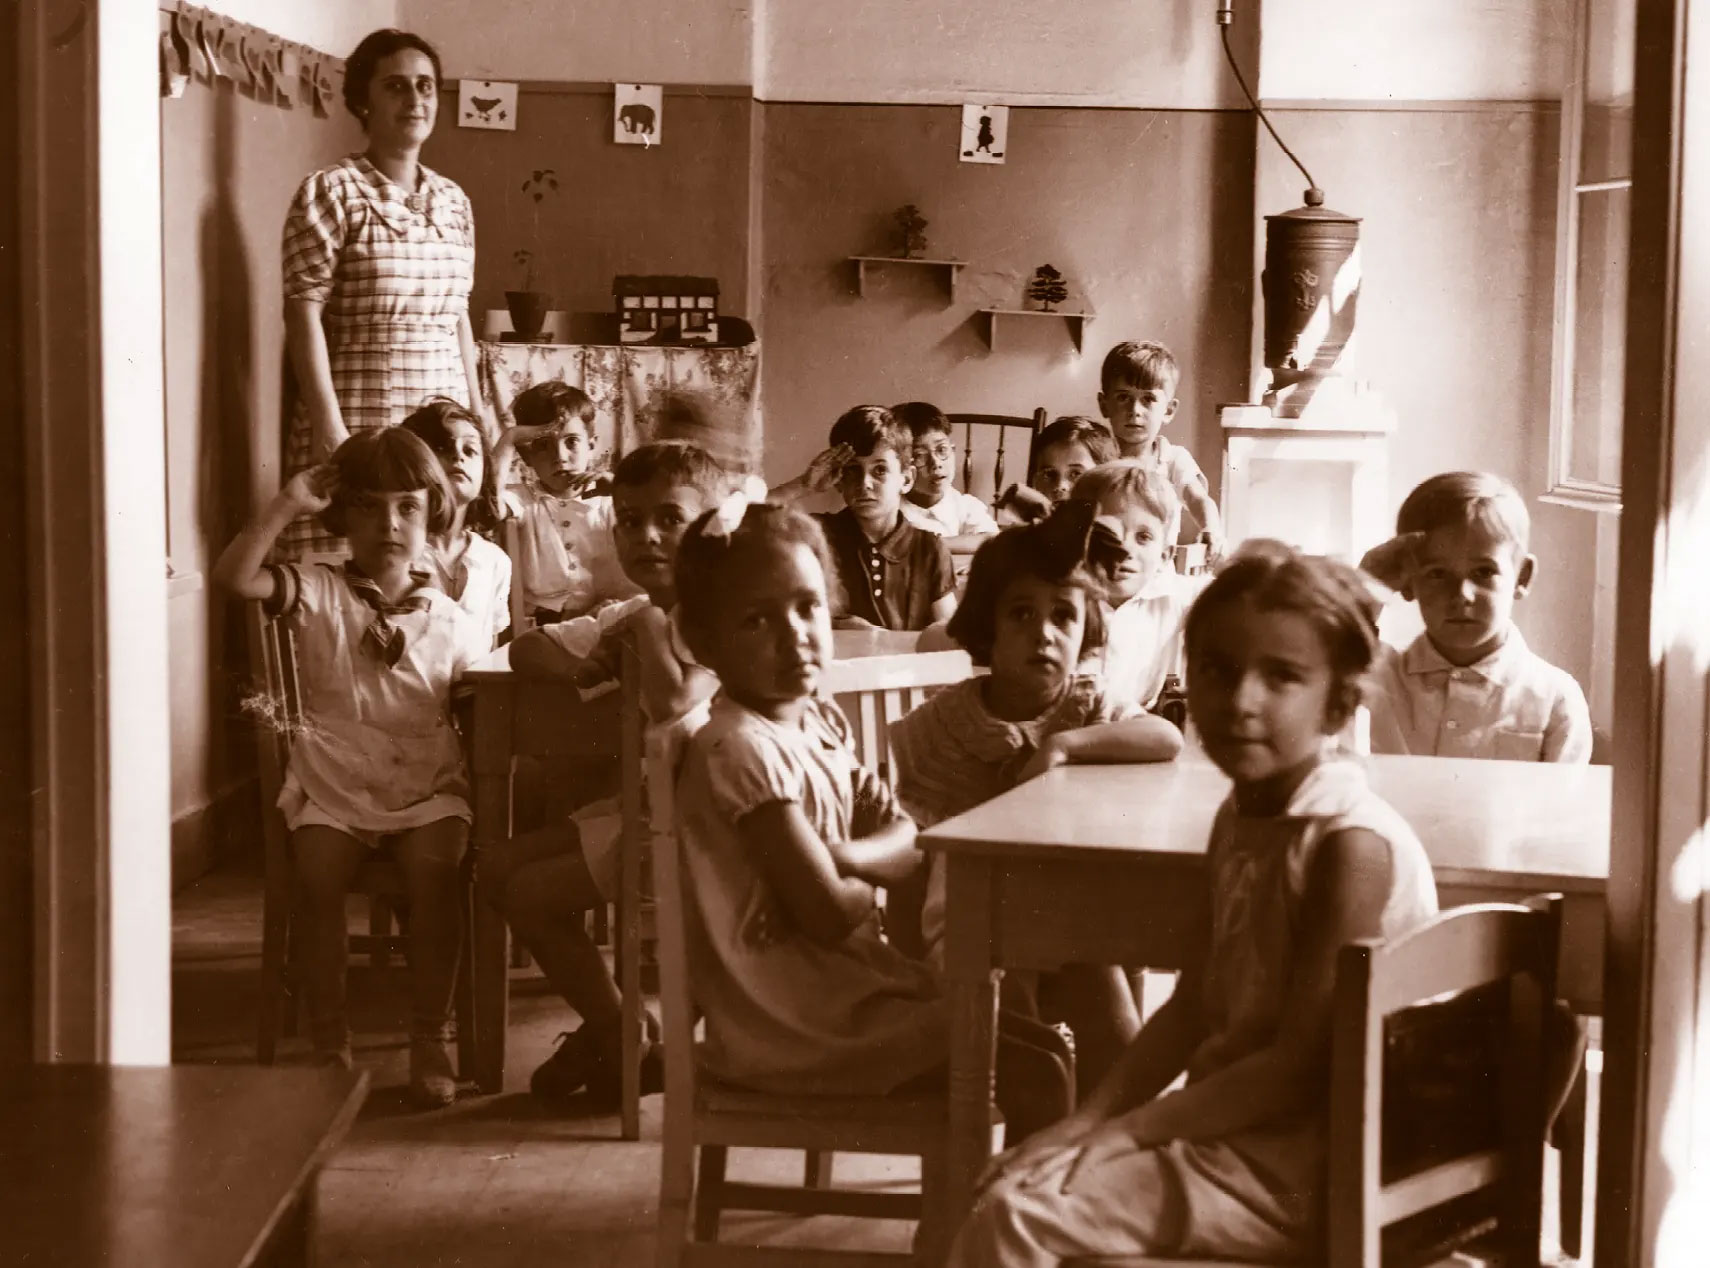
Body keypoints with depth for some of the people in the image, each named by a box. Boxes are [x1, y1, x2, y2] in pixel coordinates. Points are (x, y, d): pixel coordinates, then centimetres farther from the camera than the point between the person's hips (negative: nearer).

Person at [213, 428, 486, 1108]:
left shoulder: (449, 623, 7)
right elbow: (235, 576, -13)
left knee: (435, 866, -28)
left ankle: (431, 1041, -15)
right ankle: (328, 1043, -11)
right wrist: (287, 503, -14)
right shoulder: (319, 594, 3)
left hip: (425, 788, 0)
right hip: (331, 783, 0)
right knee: (318, 870, -27)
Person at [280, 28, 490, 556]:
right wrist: (329, 427, -17)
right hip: (359, 418, -5)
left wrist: (477, 410, 16)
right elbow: (304, 315, -10)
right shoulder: (330, 192, -5)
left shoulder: (453, 201, 13)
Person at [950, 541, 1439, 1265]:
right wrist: (1094, 1116, 1)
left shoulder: (1352, 844, -20)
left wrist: (1126, 1131, -19)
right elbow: (1197, 1003, 13)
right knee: (1014, 1181, 10)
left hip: (1299, 1171, -9)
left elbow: (1303, 1068, -22)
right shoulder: (1241, 818, 8)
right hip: (1238, 1130, 9)